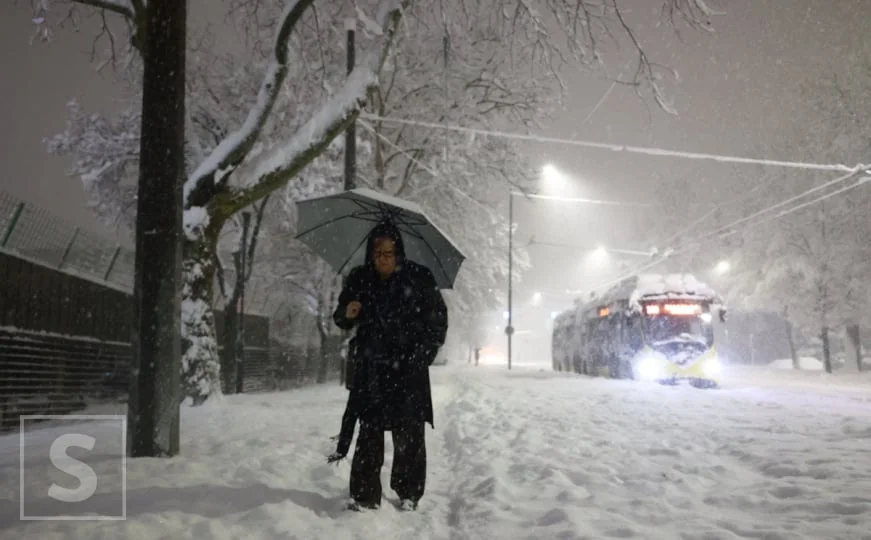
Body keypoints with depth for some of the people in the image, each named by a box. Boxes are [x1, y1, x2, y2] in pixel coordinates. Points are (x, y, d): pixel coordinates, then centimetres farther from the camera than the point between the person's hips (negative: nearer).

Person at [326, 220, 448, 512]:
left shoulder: (418, 277, -7)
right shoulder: (359, 279, 0)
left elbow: (438, 319, 1)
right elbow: (340, 319, 11)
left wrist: (425, 354, -7)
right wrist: (346, 313, -12)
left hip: (408, 369, -2)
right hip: (371, 369, 2)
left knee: (409, 433, 2)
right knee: (369, 432, 2)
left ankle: (409, 494, 15)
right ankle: (364, 496, 9)